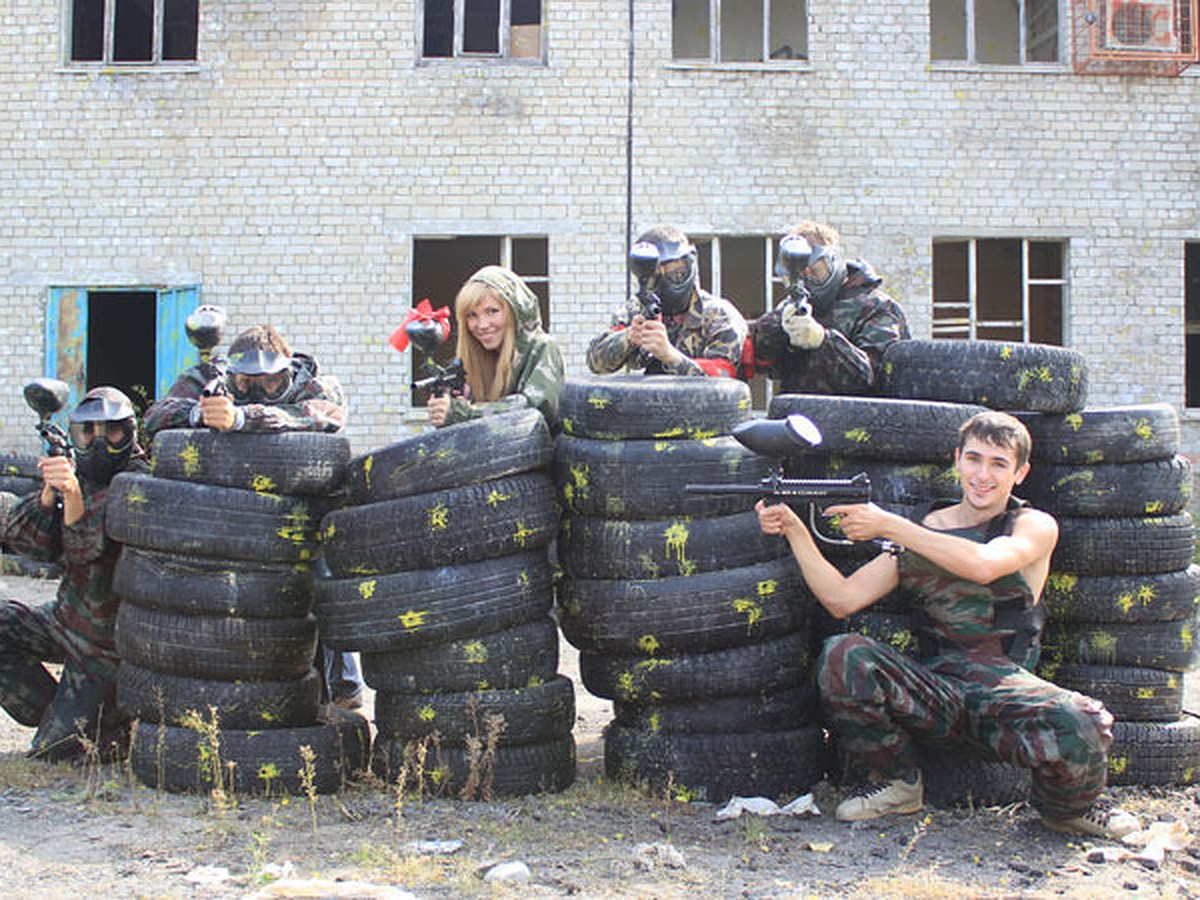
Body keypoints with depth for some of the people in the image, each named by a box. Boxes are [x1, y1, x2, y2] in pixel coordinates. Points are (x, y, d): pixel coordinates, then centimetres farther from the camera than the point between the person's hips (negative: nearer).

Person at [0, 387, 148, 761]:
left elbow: (86, 547, -31)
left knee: (56, 750, -7)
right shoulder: (79, 475, 1)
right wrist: (49, 494, -27)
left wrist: (73, 492, -48)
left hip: (106, 642, -7)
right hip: (64, 619, 7)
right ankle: (57, 715, 6)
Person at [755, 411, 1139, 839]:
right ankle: (897, 781, 1)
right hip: (933, 688, 3)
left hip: (1005, 686, -2)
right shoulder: (921, 531, 14)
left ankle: (1066, 806, 6)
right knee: (842, 656, -24)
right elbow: (842, 600, 6)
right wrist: (794, 529, -4)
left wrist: (887, 525, -15)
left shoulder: (1035, 526, 5)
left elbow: (984, 565, -19)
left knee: (1078, 728, -34)